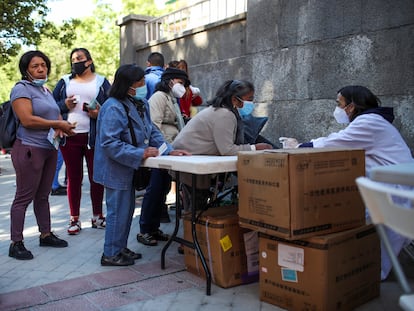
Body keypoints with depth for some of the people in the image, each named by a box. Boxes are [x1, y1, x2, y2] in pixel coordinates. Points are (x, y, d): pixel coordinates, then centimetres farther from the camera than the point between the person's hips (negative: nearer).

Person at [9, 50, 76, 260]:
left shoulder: (46, 90, 17)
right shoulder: (21, 89, -8)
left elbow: (56, 114, 19)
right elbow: (27, 120, -20)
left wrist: (59, 128, -4)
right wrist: (58, 124, -14)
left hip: (50, 149, 8)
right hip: (29, 149, -8)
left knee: (43, 195, 14)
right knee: (24, 197, -3)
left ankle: (46, 234, 24)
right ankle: (16, 243, 5)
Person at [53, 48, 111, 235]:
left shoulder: (101, 82, 8)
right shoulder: (65, 82, 14)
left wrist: (100, 113, -16)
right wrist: (64, 105, -8)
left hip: (94, 137, -1)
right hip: (70, 137, 2)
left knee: (96, 177, 5)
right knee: (74, 178, 6)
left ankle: (97, 216, 19)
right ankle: (74, 219, 16)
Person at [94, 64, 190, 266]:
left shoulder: (141, 104, 6)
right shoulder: (113, 108, -22)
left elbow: (152, 131, 9)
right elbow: (110, 143, -27)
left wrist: (169, 151, -4)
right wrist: (141, 154, -29)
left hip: (129, 168, 9)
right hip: (116, 169, -9)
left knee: (127, 209, 18)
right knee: (118, 210, 1)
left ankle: (120, 247, 34)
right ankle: (110, 254, 17)